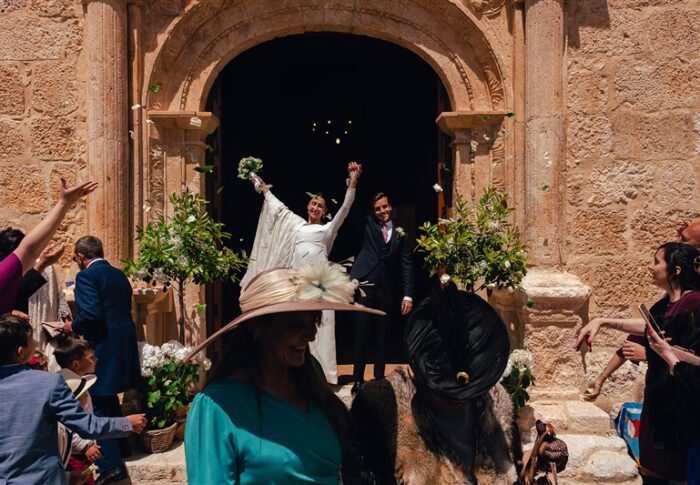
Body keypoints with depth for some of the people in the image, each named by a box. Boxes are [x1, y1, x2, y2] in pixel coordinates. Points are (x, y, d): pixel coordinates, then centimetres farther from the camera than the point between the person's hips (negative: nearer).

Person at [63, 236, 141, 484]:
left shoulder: (86, 276, -12)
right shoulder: (119, 274, 13)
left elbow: (91, 313, -23)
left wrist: (73, 327, -4)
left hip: (102, 348, -8)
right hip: (124, 345, 8)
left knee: (99, 405, 1)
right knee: (110, 400, 23)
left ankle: (110, 465, 3)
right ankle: (120, 447, 35)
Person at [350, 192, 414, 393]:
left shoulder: (400, 235, 11)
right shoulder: (368, 225, 9)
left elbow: (406, 266, 7)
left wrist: (408, 295, -1)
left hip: (385, 290, 2)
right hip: (364, 285, -2)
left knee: (381, 336, 9)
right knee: (362, 335, -3)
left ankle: (379, 379, 18)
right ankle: (358, 380, 4)